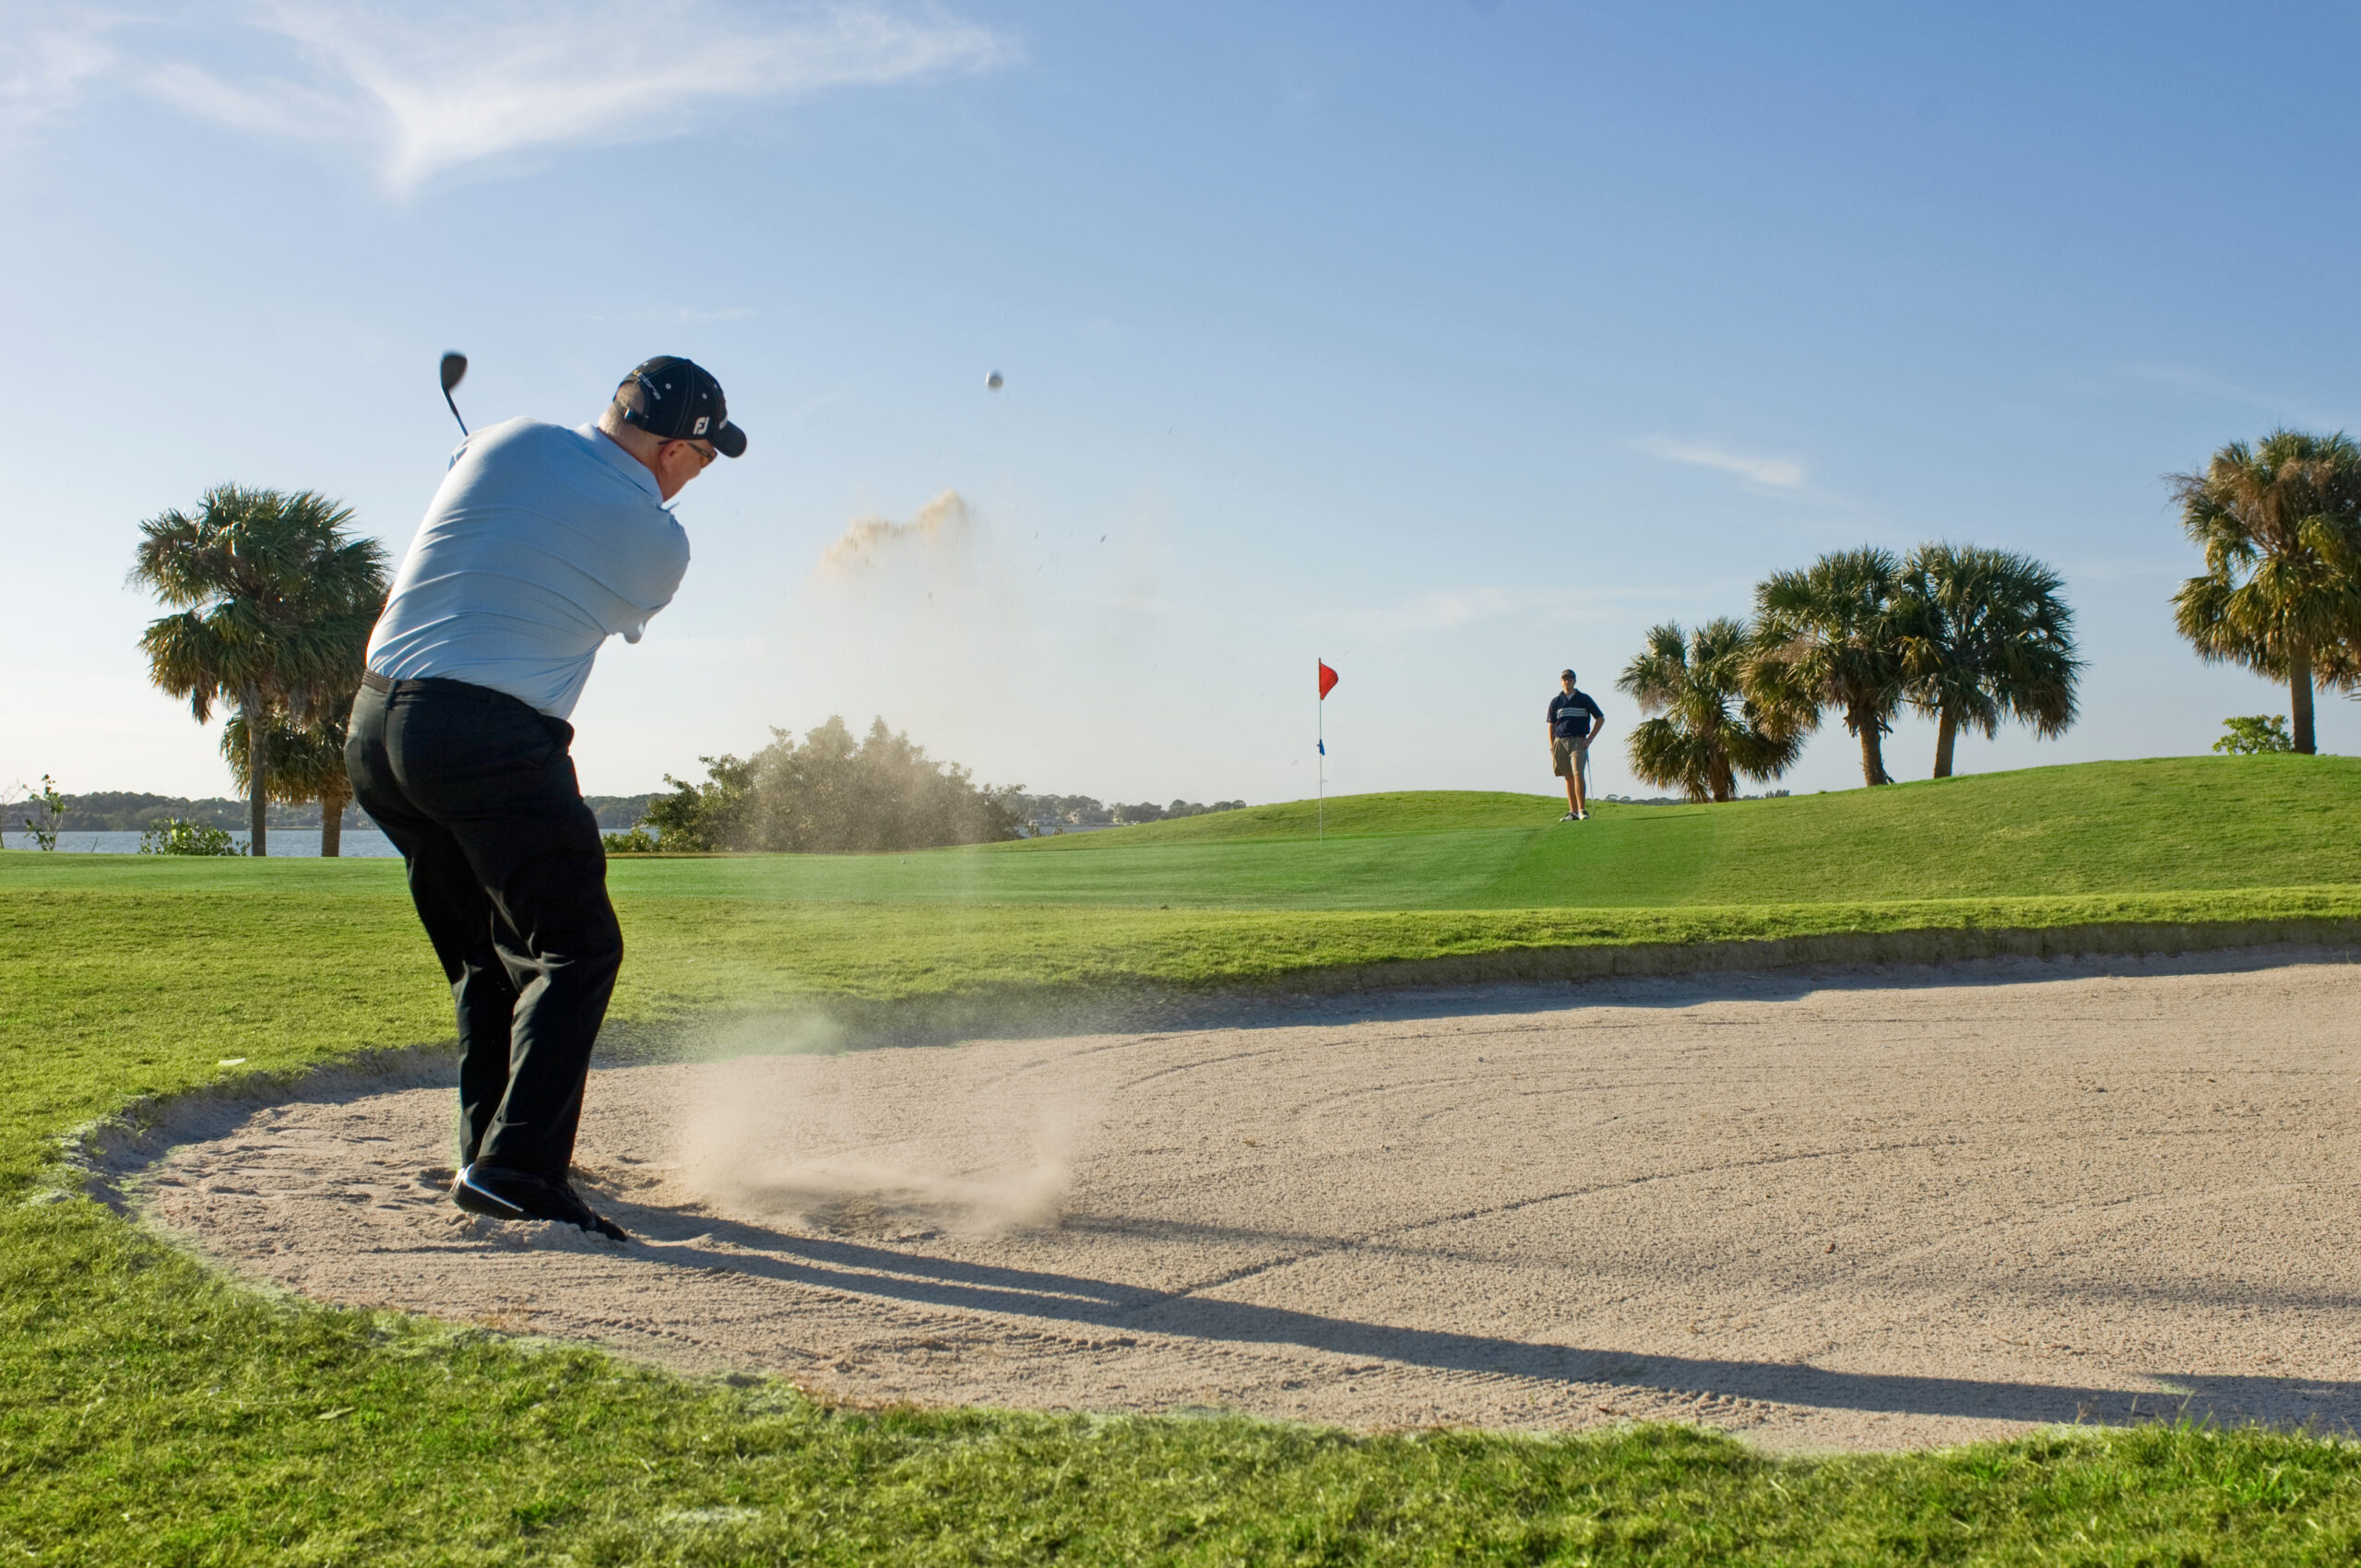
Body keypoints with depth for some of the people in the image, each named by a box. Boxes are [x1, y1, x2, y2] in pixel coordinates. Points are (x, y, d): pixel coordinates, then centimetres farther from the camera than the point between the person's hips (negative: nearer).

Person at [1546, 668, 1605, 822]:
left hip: (1579, 741, -3)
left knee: (1578, 774, -16)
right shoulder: (1555, 702, 11)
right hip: (1561, 741, 3)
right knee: (1568, 778, 6)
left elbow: (1600, 718, 9)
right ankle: (1573, 812, 9)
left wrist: (1590, 738, 0)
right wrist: (1552, 746, 4)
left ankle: (1582, 809, -15)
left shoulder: (1584, 699, 5)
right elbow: (1551, 725, 13)